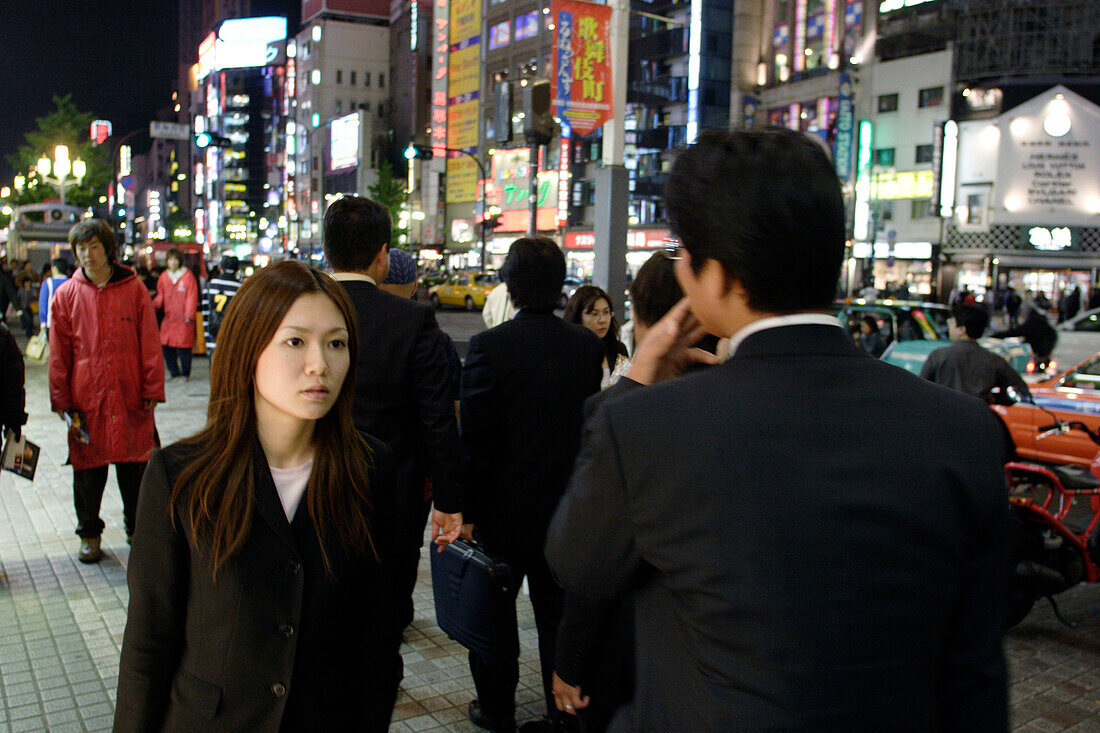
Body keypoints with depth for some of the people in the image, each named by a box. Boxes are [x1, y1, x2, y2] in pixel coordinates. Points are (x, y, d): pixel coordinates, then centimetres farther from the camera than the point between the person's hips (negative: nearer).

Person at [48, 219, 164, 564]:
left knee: (135, 469, 8)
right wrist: (62, 402, 2)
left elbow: (149, 345, 1)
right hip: (85, 399, 1)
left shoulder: (134, 290, 1)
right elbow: (58, 354, 6)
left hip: (130, 398, -1)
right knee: (88, 470, 8)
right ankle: (89, 534, 24)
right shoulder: (66, 295, 4)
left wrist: (151, 391, -3)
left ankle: (138, 529, 25)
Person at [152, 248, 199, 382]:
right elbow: (160, 296, 12)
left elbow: (192, 297, -5)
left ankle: (185, 373, 9)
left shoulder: (188, 276, -4)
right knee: (166, 346, 4)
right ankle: (174, 371, 19)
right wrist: (153, 305, -8)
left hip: (183, 319, -5)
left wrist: (189, 315, -12)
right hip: (168, 318, 5)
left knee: (183, 347, -4)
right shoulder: (164, 276, 9)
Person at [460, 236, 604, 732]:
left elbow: (474, 439, -15)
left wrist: (468, 508, -5)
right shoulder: (589, 346, -6)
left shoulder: (489, 346, -18)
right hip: (568, 506, 4)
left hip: (504, 508, -3)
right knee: (560, 614, 18)